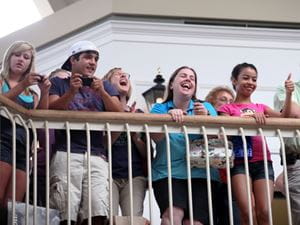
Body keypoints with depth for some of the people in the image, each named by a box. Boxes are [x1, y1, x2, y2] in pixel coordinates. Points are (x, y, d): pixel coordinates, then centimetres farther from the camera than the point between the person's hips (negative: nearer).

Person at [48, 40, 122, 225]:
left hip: (97, 156, 2)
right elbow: (50, 110, 2)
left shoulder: (104, 86, 23)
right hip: (66, 154, -2)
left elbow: (120, 114, 10)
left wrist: (102, 93, -4)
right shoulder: (59, 83, 17)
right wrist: (71, 92, -10)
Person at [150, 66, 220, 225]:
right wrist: (170, 116, -22)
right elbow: (155, 137, -6)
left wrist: (206, 118, -14)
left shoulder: (206, 107, 16)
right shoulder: (159, 108, 13)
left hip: (201, 173, 1)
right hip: (168, 173, -1)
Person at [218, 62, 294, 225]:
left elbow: (284, 118, 7)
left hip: (262, 161, 3)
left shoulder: (260, 107, 23)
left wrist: (288, 94, -7)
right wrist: (250, 117, -18)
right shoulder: (227, 109, 12)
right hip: (240, 162, -3)